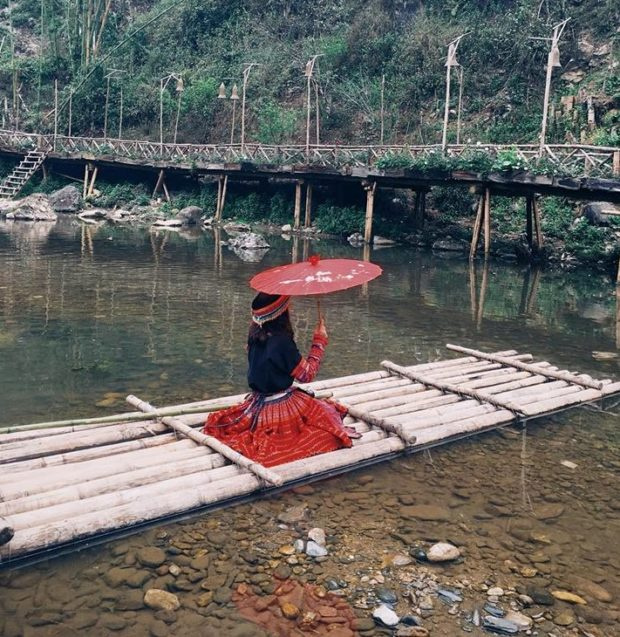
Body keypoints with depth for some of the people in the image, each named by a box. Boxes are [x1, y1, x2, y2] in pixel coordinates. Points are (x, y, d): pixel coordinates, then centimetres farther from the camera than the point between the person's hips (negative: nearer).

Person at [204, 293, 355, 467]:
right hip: (282, 409, -7)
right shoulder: (282, 340, -25)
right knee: (327, 412, 10)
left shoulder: (255, 334, -5)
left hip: (257, 405, 7)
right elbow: (306, 374, -15)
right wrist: (319, 341, -8)